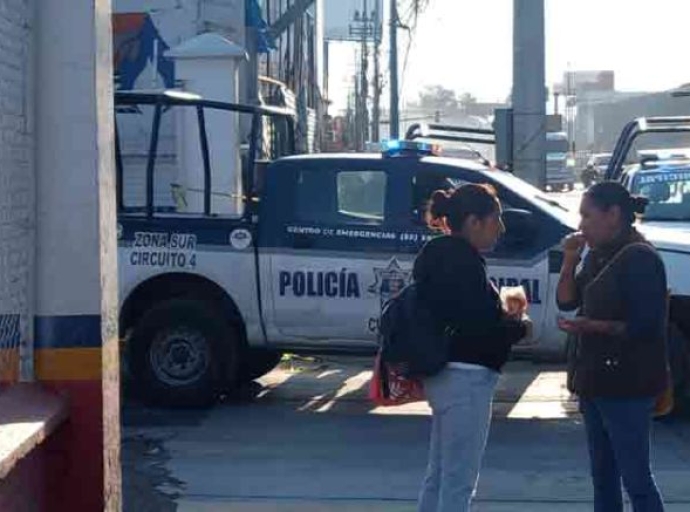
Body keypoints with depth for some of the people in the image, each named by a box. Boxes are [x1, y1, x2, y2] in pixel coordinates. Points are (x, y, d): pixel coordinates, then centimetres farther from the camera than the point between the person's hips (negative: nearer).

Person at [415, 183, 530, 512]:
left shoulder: (442, 255, 13)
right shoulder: (463, 262, -18)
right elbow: (480, 327, -21)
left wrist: (504, 315, 7)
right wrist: (519, 325, -4)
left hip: (446, 375, 10)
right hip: (465, 377, -10)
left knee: (439, 474, 17)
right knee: (459, 480, -5)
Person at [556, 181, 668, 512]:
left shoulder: (639, 257, -14)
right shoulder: (598, 255, 12)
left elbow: (645, 326, -19)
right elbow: (567, 301, 14)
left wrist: (592, 326, -24)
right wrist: (570, 260, 0)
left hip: (627, 384, -9)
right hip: (596, 378, 9)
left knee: (635, 478, -7)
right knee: (602, 475, 16)